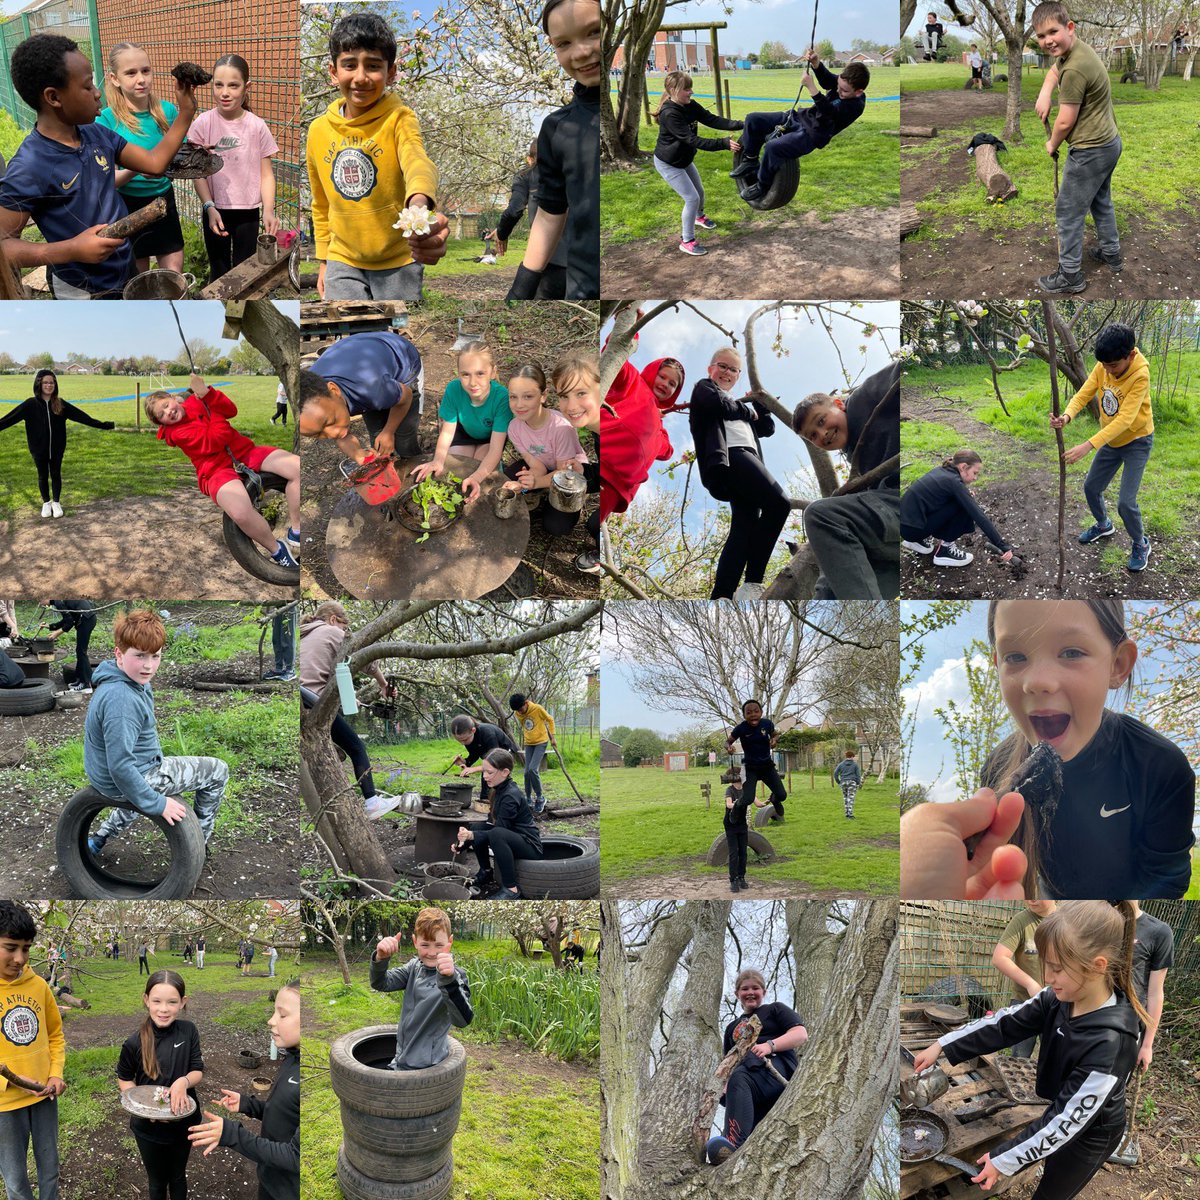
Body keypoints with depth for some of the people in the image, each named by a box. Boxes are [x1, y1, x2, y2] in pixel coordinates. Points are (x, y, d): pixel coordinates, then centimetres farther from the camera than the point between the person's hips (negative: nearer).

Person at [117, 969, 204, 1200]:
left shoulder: (188, 1031, -16)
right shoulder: (135, 1043, -20)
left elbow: (198, 1071, -8)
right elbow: (124, 1080, -3)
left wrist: (183, 1081, -30)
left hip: (184, 1122, 1)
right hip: (149, 1126, -1)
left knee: (178, 1177, 24)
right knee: (157, 1181, 20)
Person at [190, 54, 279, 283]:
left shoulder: (257, 126, -8)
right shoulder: (203, 124, -8)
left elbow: (266, 174, -4)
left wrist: (268, 211, -17)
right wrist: (210, 207, -19)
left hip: (248, 212, 0)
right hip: (215, 211, 0)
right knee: (219, 272, 11)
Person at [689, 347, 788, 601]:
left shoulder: (736, 401, 38)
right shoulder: (704, 388, 17)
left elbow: (767, 428, 34)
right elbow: (718, 404, -7)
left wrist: (758, 403, 21)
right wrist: (748, 410, 7)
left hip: (746, 459, 8)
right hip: (731, 456, -8)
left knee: (745, 526, -8)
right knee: (779, 504, -23)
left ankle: (721, 596, -19)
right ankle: (752, 584, -26)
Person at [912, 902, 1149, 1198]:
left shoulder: (1110, 1044, -37)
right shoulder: (1059, 999, -17)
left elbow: (1068, 1119, -31)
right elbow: (1006, 1024, -5)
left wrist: (1005, 1159, -25)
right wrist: (942, 1046, -8)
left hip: (1092, 1133, -6)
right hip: (1063, 1113, 6)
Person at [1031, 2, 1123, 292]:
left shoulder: (1074, 69, -28)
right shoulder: (1077, 48, 2)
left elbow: (1065, 122, -22)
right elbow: (1054, 71, 24)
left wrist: (1052, 145, -2)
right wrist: (1045, 93, 3)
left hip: (1090, 151, -10)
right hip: (1109, 142, 10)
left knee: (1067, 212, 1)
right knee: (1101, 201, 26)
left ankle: (1070, 275, 9)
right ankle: (1111, 254, 41)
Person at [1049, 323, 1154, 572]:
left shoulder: (1140, 376, -31)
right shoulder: (1102, 367, -14)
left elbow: (1124, 419, -37)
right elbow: (1083, 394, -16)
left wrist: (1089, 446, -46)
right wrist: (1067, 416, -40)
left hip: (1136, 441, -6)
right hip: (1111, 440, 6)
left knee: (1126, 502, -12)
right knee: (1091, 487, 16)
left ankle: (1140, 544, 15)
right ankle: (1103, 526, 44)